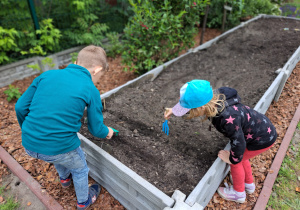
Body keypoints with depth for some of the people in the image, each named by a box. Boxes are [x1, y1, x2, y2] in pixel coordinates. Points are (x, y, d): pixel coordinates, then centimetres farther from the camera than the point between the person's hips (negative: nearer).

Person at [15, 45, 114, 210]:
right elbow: (96, 129, -4)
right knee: (80, 170, 28)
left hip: (29, 145, 5)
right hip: (60, 146, -5)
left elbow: (20, 107, 4)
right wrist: (107, 132, 19)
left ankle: (64, 178, 66)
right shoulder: (91, 90, -10)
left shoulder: (47, 75, 1)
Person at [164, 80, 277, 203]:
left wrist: (231, 159, -8)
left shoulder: (228, 119, -41)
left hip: (263, 138, -8)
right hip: (260, 127, 8)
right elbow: (196, 102, 4)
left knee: (236, 159, 5)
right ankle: (249, 184, 49)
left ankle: (238, 193, 31)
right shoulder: (214, 100, -16)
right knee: (240, 156, 23)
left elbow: (238, 142, -28)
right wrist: (174, 110, 2)